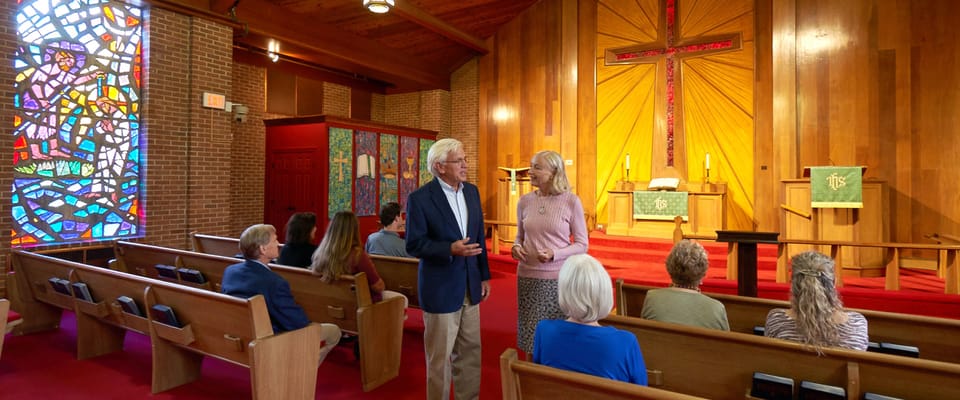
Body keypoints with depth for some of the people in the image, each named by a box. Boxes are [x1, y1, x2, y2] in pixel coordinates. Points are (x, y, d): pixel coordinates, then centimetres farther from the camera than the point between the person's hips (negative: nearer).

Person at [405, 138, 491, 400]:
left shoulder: (472, 191, 6)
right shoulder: (420, 198, -14)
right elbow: (414, 245, -14)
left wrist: (484, 275, 12)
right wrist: (450, 249, -27)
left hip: (470, 287, 6)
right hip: (441, 289, -6)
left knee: (470, 352, 16)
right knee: (440, 357, 9)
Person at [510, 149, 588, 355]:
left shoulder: (571, 201, -7)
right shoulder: (525, 201, 3)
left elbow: (582, 244, -3)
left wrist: (555, 254, -19)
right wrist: (516, 247, -7)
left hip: (558, 278, -3)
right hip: (528, 277, 3)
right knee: (530, 336, 9)